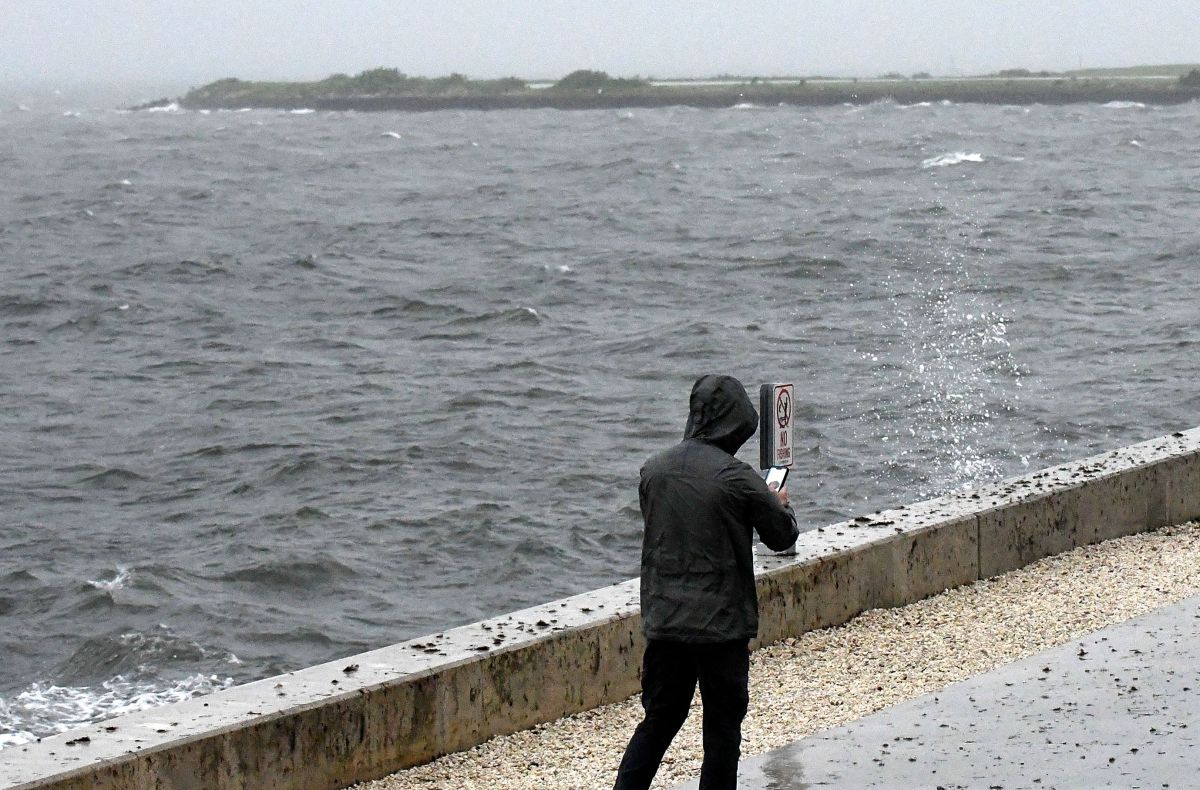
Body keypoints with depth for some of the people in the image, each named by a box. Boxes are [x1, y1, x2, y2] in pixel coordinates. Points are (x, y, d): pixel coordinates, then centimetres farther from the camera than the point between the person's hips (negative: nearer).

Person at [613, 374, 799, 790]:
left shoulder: (653, 470, 2)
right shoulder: (737, 478, -14)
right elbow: (783, 536, -3)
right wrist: (780, 504, 20)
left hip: (663, 620, 5)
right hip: (721, 623, -5)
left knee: (660, 718, 15)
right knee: (722, 727, 7)